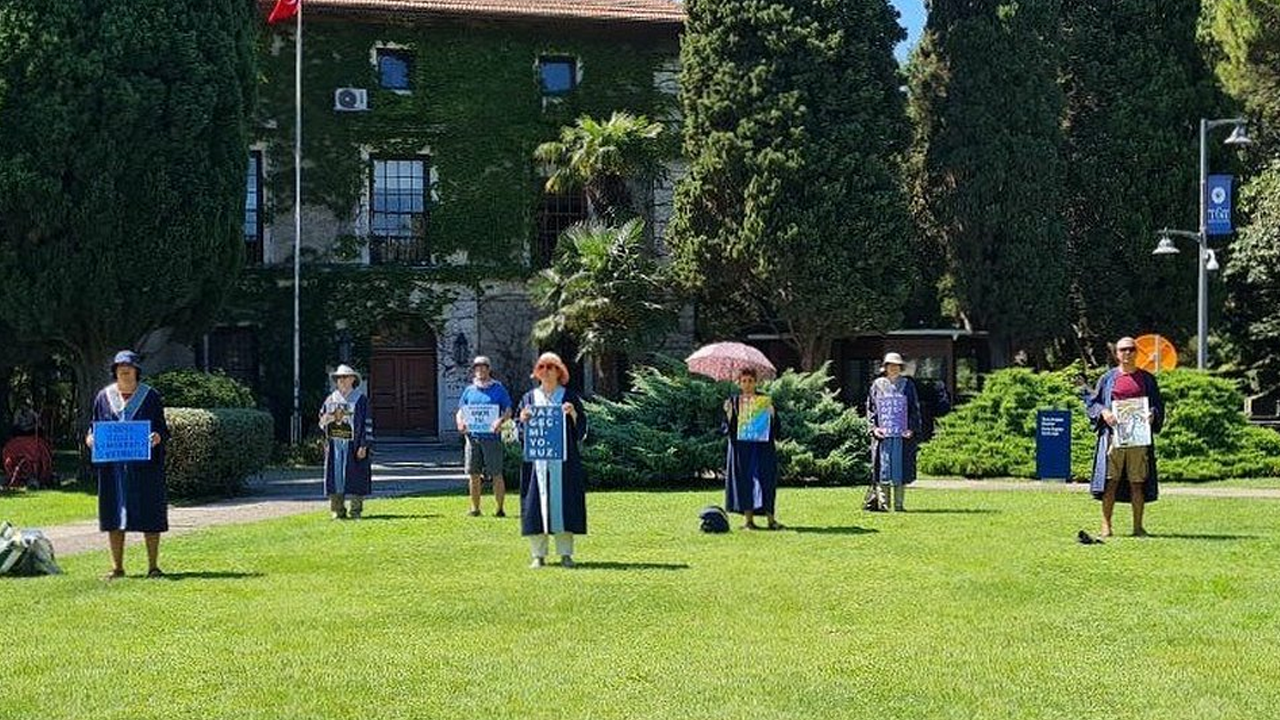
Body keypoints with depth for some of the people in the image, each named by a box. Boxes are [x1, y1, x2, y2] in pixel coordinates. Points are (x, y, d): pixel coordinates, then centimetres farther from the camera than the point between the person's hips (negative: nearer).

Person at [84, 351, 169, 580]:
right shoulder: (104, 396, 9)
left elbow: (163, 428, 4)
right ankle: (117, 567, 11)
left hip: (144, 465, -2)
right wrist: (90, 438, -6)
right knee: (114, 516, 3)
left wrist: (158, 437, -18)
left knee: (149, 516, -1)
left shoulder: (150, 396, 3)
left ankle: (153, 566, 7)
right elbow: (95, 425, 15)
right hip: (112, 465, 2)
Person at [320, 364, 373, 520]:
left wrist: (364, 445, -10)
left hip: (353, 444, -4)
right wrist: (325, 420, -6)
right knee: (335, 475, 1)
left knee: (356, 477, -3)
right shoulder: (331, 399, 13)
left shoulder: (361, 399, 1)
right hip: (334, 444, 4)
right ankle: (337, 511, 7)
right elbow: (321, 421, 19)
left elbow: (367, 423, -3)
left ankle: (356, 511, 4)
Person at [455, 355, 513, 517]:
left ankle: (500, 508, 1)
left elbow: (508, 411, 1)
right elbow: (460, 412, 17)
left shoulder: (498, 389, 4)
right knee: (474, 475, 6)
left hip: (491, 436, -3)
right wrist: (460, 422, -6)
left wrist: (501, 420, -20)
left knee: (496, 474, -4)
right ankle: (475, 508, 14)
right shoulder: (469, 390, 14)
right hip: (473, 437, 3)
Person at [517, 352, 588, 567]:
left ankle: (565, 553, 3)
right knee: (537, 503, -1)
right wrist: (523, 419, -10)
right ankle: (539, 554, 3)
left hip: (562, 459, -1)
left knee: (563, 502, -3)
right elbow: (521, 432, 11)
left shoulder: (570, 397, 8)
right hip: (536, 459, 1)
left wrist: (573, 414, -15)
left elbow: (581, 429, 3)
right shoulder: (529, 398, 13)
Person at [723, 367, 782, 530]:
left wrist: (772, 413, -11)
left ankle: (770, 519, -1)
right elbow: (728, 427, 0)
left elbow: (775, 426, 7)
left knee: (766, 480, -3)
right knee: (744, 479, -2)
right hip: (741, 447, -1)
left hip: (763, 447, 1)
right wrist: (729, 413, -16)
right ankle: (748, 519, 3)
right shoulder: (734, 401, 6)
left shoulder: (765, 400, 9)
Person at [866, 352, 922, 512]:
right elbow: (870, 408, 9)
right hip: (882, 434, 0)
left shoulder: (908, 385, 7)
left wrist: (912, 429, -5)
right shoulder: (877, 385, 8)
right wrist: (874, 427, -4)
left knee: (901, 468, 0)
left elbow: (915, 409, 6)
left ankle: (899, 504, 5)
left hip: (902, 434, 0)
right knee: (883, 468, -2)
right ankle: (881, 503, 2)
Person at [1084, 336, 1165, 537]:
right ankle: (1106, 525, -1)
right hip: (1114, 434, -1)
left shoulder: (1147, 379, 12)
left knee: (1137, 482, 0)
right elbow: (1091, 402, 10)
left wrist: (1152, 415, -9)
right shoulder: (1108, 378, 10)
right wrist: (1103, 412, -10)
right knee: (1110, 481, -4)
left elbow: (1158, 405, 13)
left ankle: (1138, 526, 7)